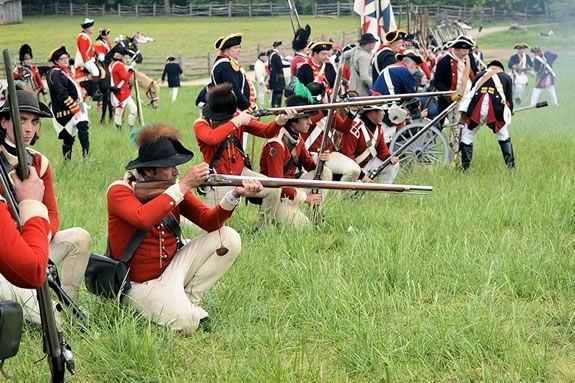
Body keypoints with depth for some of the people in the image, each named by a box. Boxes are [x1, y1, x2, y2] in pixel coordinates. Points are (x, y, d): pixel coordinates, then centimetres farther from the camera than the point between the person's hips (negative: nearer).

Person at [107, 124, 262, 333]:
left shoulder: (175, 187, 2)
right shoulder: (120, 190, -15)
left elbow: (208, 221, -3)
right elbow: (143, 219, -36)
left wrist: (234, 195, -21)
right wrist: (183, 186, -33)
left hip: (171, 267, 7)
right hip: (140, 283, -7)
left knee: (228, 238, -7)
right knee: (187, 323, -30)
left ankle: (187, 299, 1)